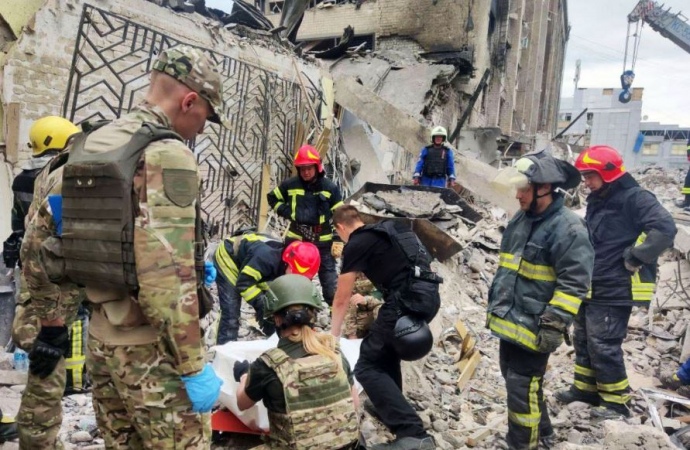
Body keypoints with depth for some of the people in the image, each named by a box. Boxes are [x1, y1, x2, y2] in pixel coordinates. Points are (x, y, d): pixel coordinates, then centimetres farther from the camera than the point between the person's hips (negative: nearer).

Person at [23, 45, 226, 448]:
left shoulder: (90, 146, 9)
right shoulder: (168, 154, -18)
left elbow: (42, 234, 14)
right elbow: (167, 275, -25)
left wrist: (51, 323, 20)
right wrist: (194, 367, -18)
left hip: (101, 339, 8)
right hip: (153, 346, -8)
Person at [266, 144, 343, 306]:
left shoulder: (330, 188, -5)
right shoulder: (290, 185, -2)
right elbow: (273, 198, 15)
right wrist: (288, 213, -1)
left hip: (322, 241, -1)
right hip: (295, 240, 1)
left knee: (330, 281, 2)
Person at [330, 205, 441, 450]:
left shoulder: (355, 245, 1)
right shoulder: (387, 230, 23)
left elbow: (341, 300, 8)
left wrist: (333, 335, 23)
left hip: (408, 302, -9)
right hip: (430, 295, 9)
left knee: (367, 367, -2)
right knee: (386, 347, 29)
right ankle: (389, 407, 38)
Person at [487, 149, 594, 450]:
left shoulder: (568, 228, -17)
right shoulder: (520, 220, 9)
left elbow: (574, 283, -19)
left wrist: (555, 324, -21)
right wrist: (494, 305, 21)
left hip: (533, 327, -9)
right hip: (509, 320, 9)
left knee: (522, 388, -3)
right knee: (512, 378, 20)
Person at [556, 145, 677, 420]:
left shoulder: (635, 199, -15)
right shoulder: (597, 200, 13)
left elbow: (665, 229, -27)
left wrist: (634, 258, -21)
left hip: (614, 291, -9)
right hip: (590, 287, 9)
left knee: (604, 345, -4)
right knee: (584, 340, 17)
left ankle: (616, 401, 12)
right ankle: (586, 388, 32)